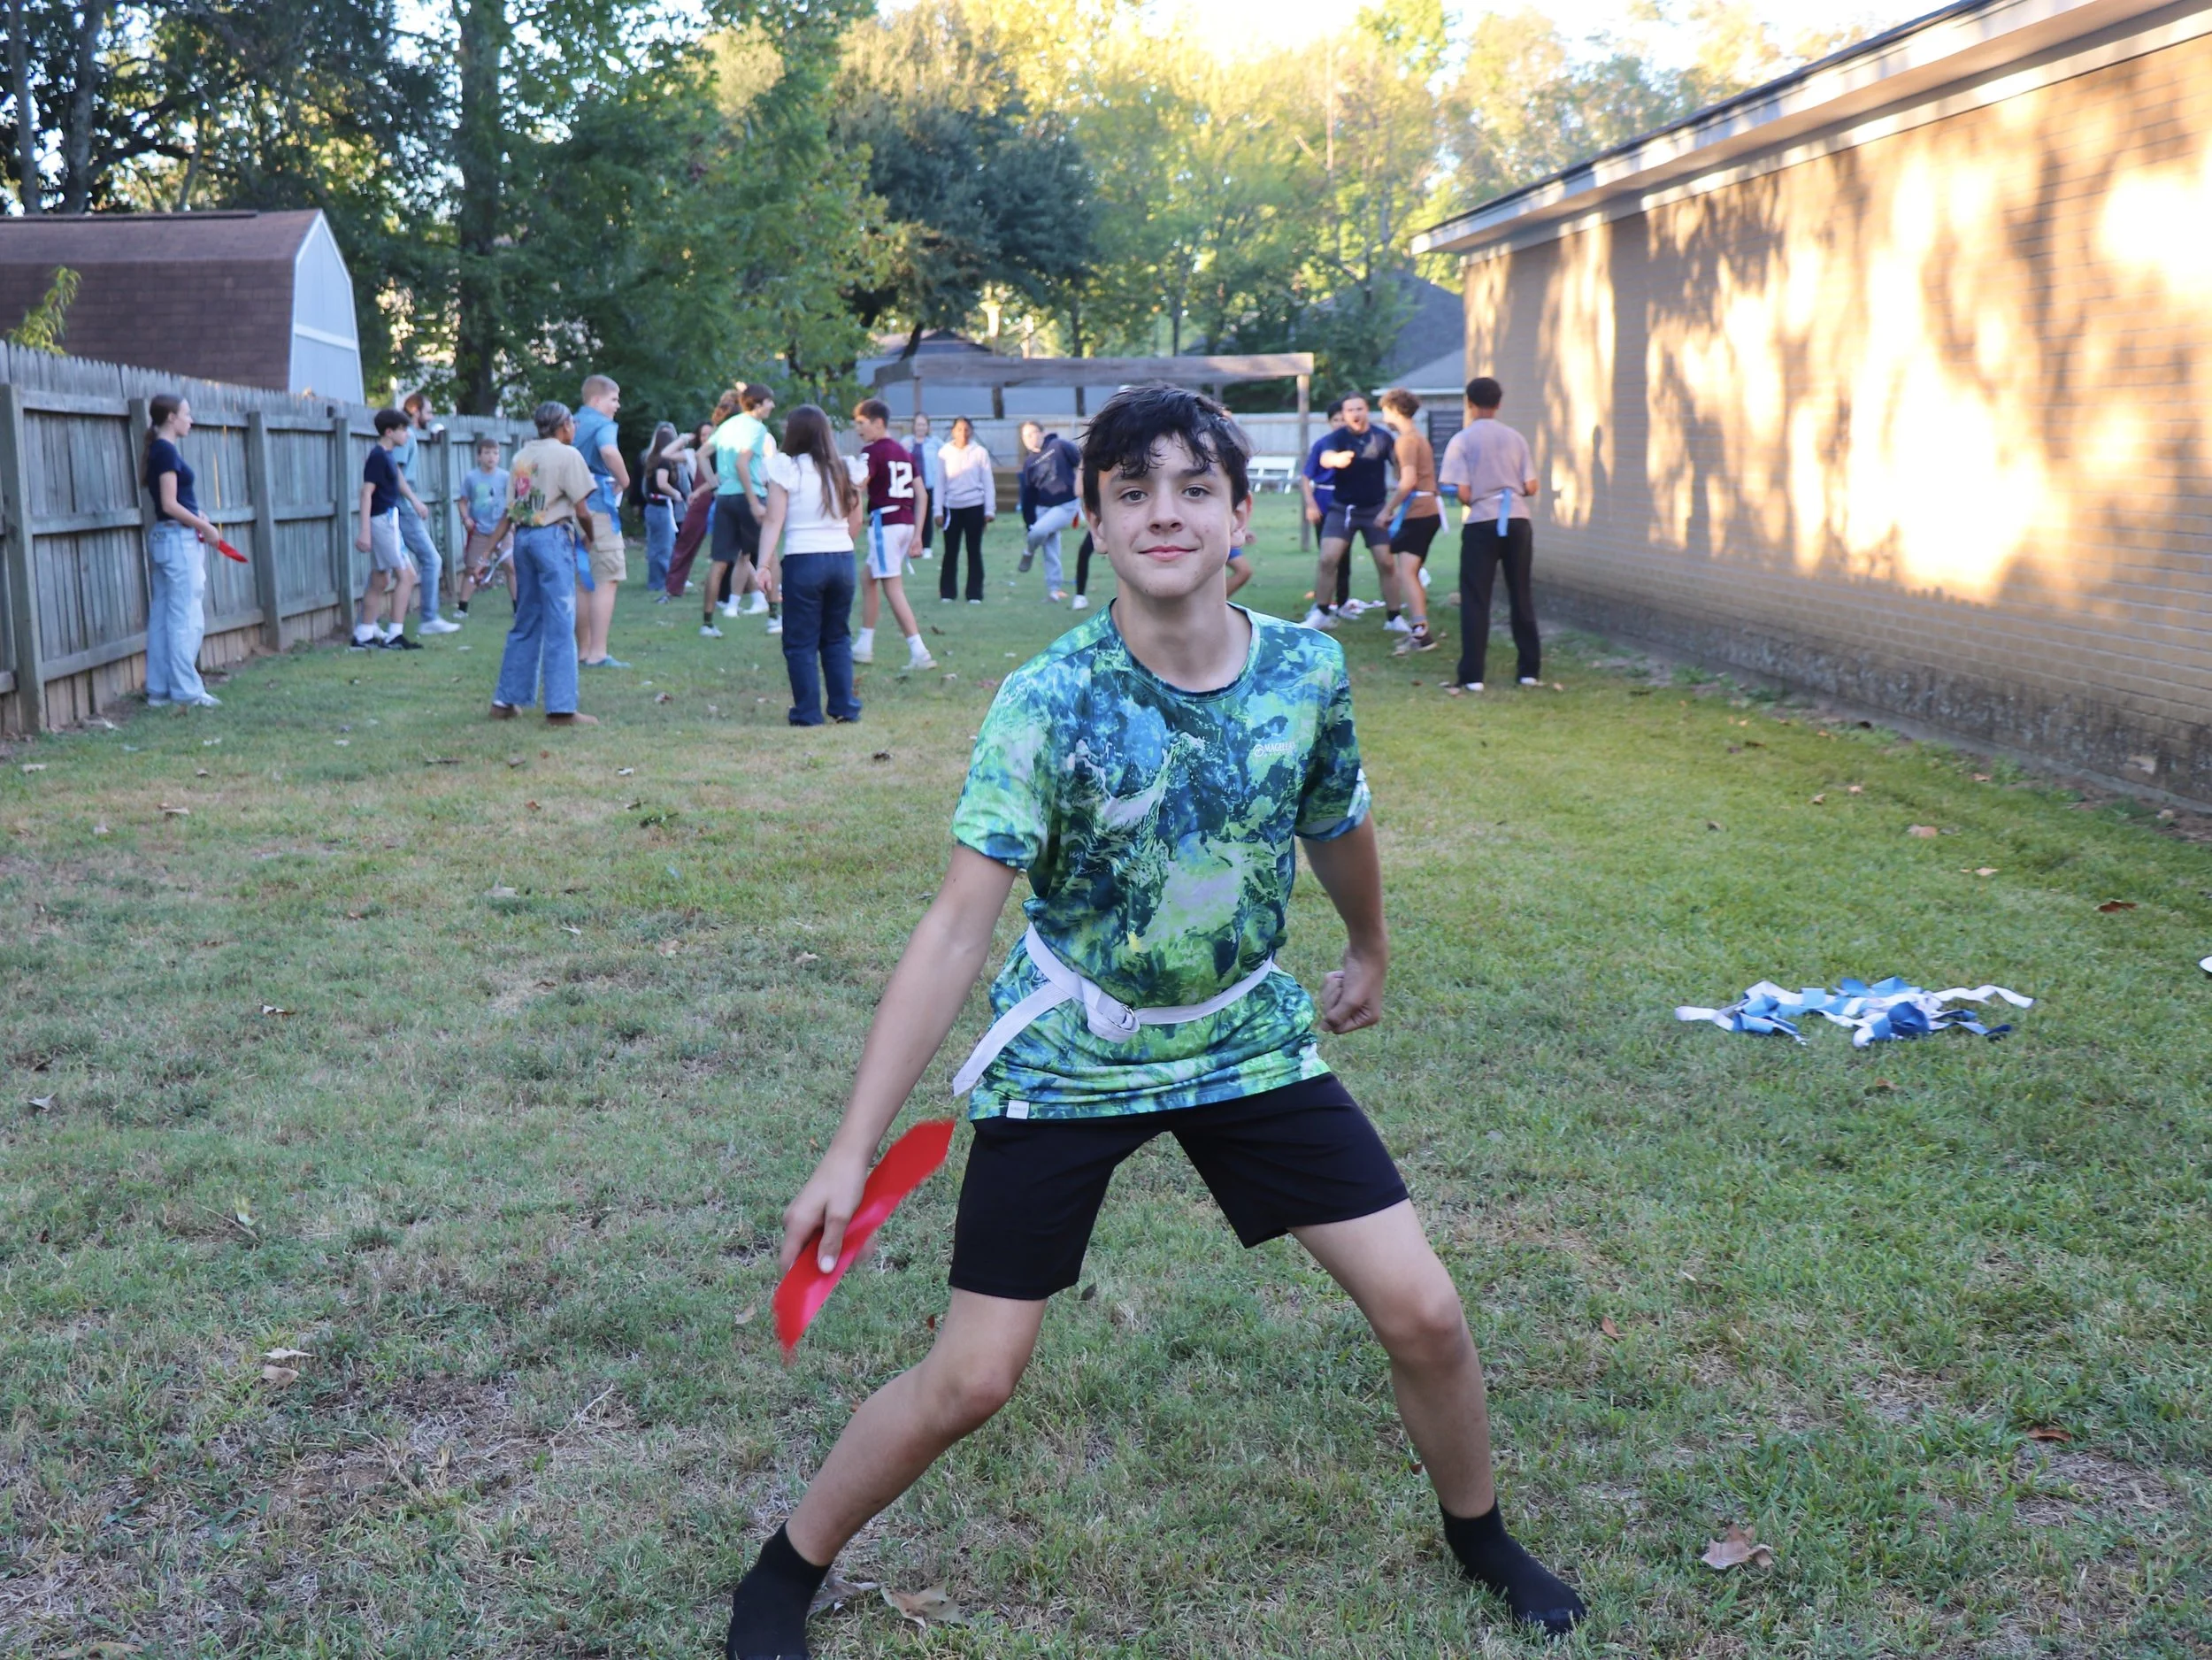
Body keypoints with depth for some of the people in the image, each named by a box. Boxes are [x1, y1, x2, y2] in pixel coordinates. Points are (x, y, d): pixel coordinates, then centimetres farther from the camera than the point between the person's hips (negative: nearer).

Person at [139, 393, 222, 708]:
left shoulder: (157, 450, 15)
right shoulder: (167, 451, -13)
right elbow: (170, 504, -17)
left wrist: (197, 520, 5)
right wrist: (205, 527, -9)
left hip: (163, 537, 9)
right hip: (179, 539, -9)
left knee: (162, 616, 9)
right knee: (186, 618, -5)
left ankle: (159, 690, 12)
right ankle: (187, 691, -2)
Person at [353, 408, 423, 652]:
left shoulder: (386, 455, 13)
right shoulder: (378, 456, -14)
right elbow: (366, 492, -19)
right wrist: (365, 530, -25)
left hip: (388, 520, 10)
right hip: (383, 520, -10)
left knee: (380, 581, 11)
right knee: (406, 575, -9)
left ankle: (363, 636, 15)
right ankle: (394, 636, -10)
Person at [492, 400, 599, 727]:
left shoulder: (522, 455, 14)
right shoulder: (567, 455, -5)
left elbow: (512, 507, 11)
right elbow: (582, 510, -7)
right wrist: (589, 539, 9)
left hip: (523, 537, 7)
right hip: (553, 537, -7)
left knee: (525, 621, 15)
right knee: (560, 624, -5)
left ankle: (505, 700, 18)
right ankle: (561, 708, -7)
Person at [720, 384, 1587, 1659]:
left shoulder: (1308, 671, -11)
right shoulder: (1048, 702, -21)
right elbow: (960, 927, -23)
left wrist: (1372, 953, 27)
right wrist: (854, 1149, -25)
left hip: (1249, 1040, 3)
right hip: (1067, 1060, -3)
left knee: (1424, 1311, 1)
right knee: (969, 1383, -3)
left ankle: (1481, 1540, 33)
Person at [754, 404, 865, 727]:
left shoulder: (786, 470, -5)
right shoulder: (847, 470, 7)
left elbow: (773, 521, -10)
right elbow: (855, 525, 11)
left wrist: (764, 563, -12)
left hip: (802, 561, -4)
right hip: (842, 559, 4)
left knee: (800, 642, 5)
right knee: (838, 637, 17)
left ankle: (808, 712, 6)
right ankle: (844, 707, 15)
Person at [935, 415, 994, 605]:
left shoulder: (980, 452, -1)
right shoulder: (944, 453, 2)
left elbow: (988, 482, 1)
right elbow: (939, 483, 4)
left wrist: (990, 509, -3)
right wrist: (938, 511, 0)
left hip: (974, 506, -1)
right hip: (951, 507, 1)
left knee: (974, 550, 4)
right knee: (951, 551, 5)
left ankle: (974, 594, 8)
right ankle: (946, 593, 12)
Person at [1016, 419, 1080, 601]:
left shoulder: (1059, 446, -8)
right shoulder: (1029, 462, 7)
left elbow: (1083, 466, -8)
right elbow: (1028, 494, 9)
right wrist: (1029, 521, 6)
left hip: (1066, 505, -5)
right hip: (1043, 508, 5)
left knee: (1039, 531, -25)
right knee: (1050, 551, 3)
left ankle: (1029, 553, 7)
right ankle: (1053, 588, 11)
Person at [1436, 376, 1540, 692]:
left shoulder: (1462, 440, -4)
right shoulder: (1515, 438, 6)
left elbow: (1463, 493, -9)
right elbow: (1531, 486, 4)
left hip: (1481, 524, -3)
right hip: (1517, 522, 3)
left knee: (1475, 600, 2)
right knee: (1521, 597, 12)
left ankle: (1472, 675, -2)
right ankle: (1530, 669, 15)